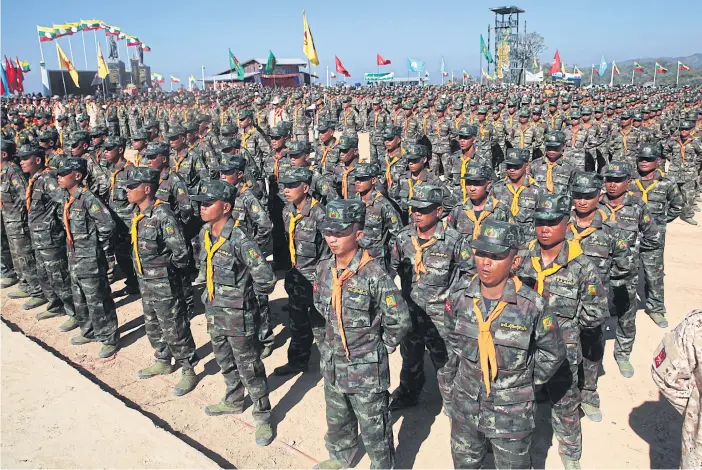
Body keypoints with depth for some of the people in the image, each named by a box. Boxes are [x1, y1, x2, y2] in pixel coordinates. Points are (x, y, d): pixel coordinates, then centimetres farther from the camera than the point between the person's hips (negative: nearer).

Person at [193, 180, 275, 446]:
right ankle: (234, 401, 46)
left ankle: (262, 416, 21)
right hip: (213, 310, 8)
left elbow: (266, 279, -28)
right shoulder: (204, 233, -1)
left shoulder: (240, 241, -26)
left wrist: (249, 293, -10)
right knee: (224, 361, 24)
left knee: (248, 366, 5)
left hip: (237, 314, -8)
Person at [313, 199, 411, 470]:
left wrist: (381, 347, -8)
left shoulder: (374, 274, -24)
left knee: (374, 428, 12)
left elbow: (400, 321, -20)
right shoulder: (324, 269, -4)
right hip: (332, 364, 7)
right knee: (336, 419, 28)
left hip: (366, 369, -6)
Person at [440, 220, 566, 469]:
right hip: (465, 407, 3)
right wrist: (448, 391, 8)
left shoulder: (532, 305, -22)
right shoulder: (459, 294, -12)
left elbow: (553, 353, -5)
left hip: (512, 413, -3)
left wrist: (526, 382, -3)